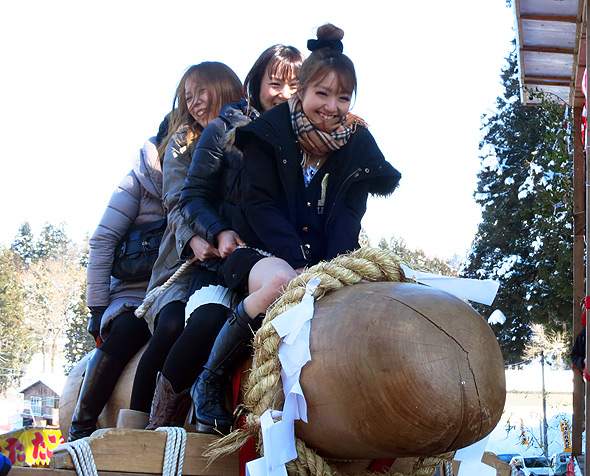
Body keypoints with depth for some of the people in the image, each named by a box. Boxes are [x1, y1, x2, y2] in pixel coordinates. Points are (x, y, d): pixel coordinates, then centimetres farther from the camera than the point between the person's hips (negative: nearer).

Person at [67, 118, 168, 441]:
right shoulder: (138, 181, 3)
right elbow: (103, 242, -2)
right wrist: (97, 308, -8)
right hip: (133, 292, -2)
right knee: (122, 334, -30)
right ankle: (80, 432, -18)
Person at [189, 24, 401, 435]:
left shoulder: (358, 146, 7)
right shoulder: (270, 132, -1)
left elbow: (348, 216, 1)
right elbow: (259, 205, -9)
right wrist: (300, 261, -23)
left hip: (324, 258, 3)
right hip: (263, 251, -3)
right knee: (281, 281, -39)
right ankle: (211, 380, -21)